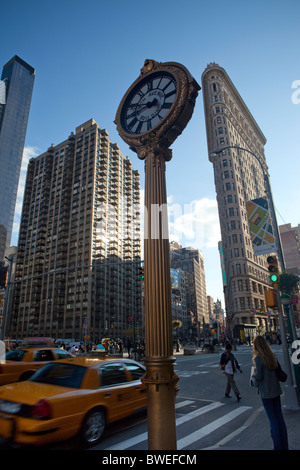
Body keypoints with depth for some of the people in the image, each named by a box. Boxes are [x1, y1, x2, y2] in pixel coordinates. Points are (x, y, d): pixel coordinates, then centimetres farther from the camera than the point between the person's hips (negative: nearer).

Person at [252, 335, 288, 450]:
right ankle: (284, 446, 26)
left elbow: (259, 377, -18)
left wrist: (254, 368, 0)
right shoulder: (272, 355, 2)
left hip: (266, 392, -6)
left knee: (273, 420, 5)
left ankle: (278, 447, 15)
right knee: (279, 417, 16)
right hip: (276, 390, 7)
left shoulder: (258, 358, -18)